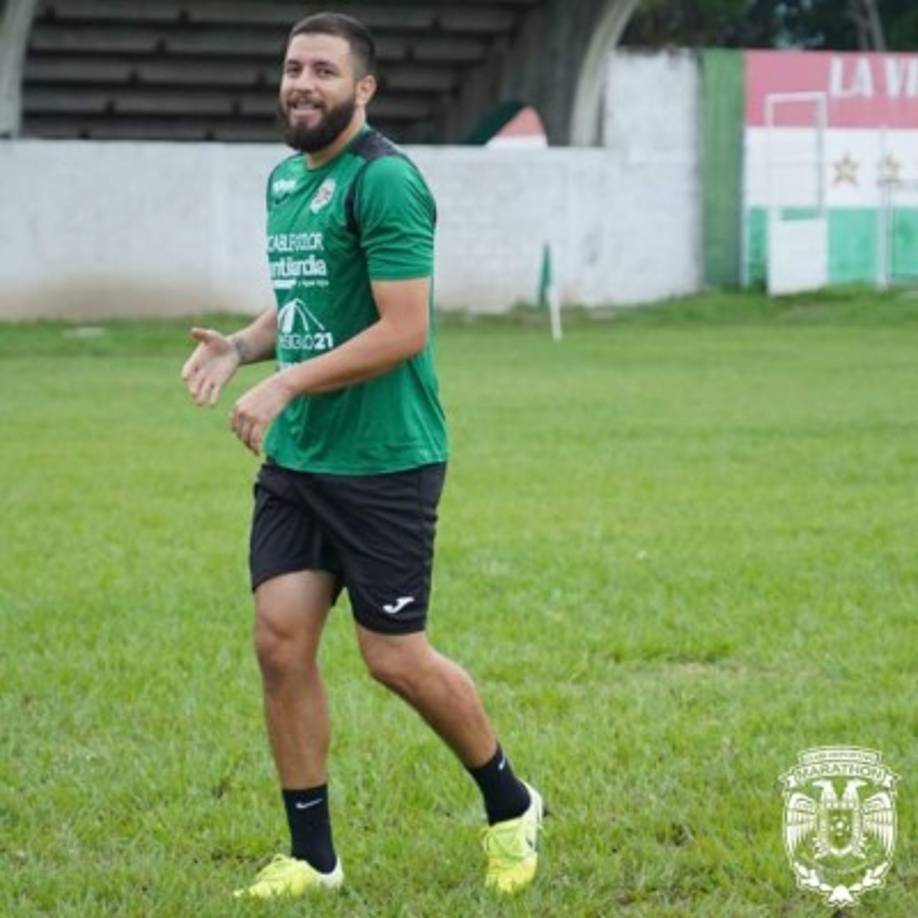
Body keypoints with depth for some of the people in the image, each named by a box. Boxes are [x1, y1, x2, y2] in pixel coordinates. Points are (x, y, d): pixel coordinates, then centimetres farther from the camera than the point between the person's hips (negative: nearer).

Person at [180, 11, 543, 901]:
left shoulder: (383, 181, -15)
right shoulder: (285, 179, 12)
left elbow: (403, 330, -21)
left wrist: (285, 386, -23)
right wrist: (240, 345, 5)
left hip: (383, 461, -8)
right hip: (294, 459, 8)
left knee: (394, 656, -1)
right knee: (280, 641, 0)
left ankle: (510, 807, 22)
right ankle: (311, 856, 10)